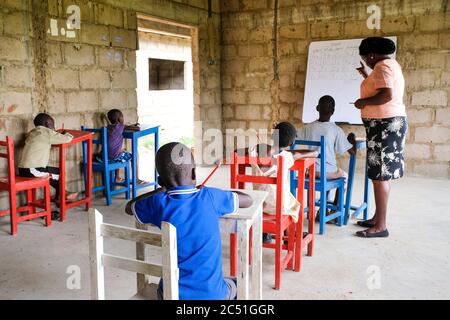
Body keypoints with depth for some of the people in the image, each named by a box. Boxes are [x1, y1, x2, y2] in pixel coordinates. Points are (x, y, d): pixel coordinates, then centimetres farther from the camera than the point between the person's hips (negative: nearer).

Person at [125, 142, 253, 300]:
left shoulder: (159, 203, -9)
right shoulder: (210, 197, -11)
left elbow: (129, 207, 14)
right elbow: (248, 200, 8)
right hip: (211, 294, -1)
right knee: (233, 285, 32)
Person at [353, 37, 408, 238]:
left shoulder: (382, 66, -13)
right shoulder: (391, 64, 19)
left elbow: (387, 95, -25)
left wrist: (364, 102, -13)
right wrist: (366, 76, 29)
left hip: (385, 124, -11)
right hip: (388, 123, 11)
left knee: (381, 175, -9)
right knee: (382, 173, 13)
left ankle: (380, 227, -5)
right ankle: (377, 218, 22)